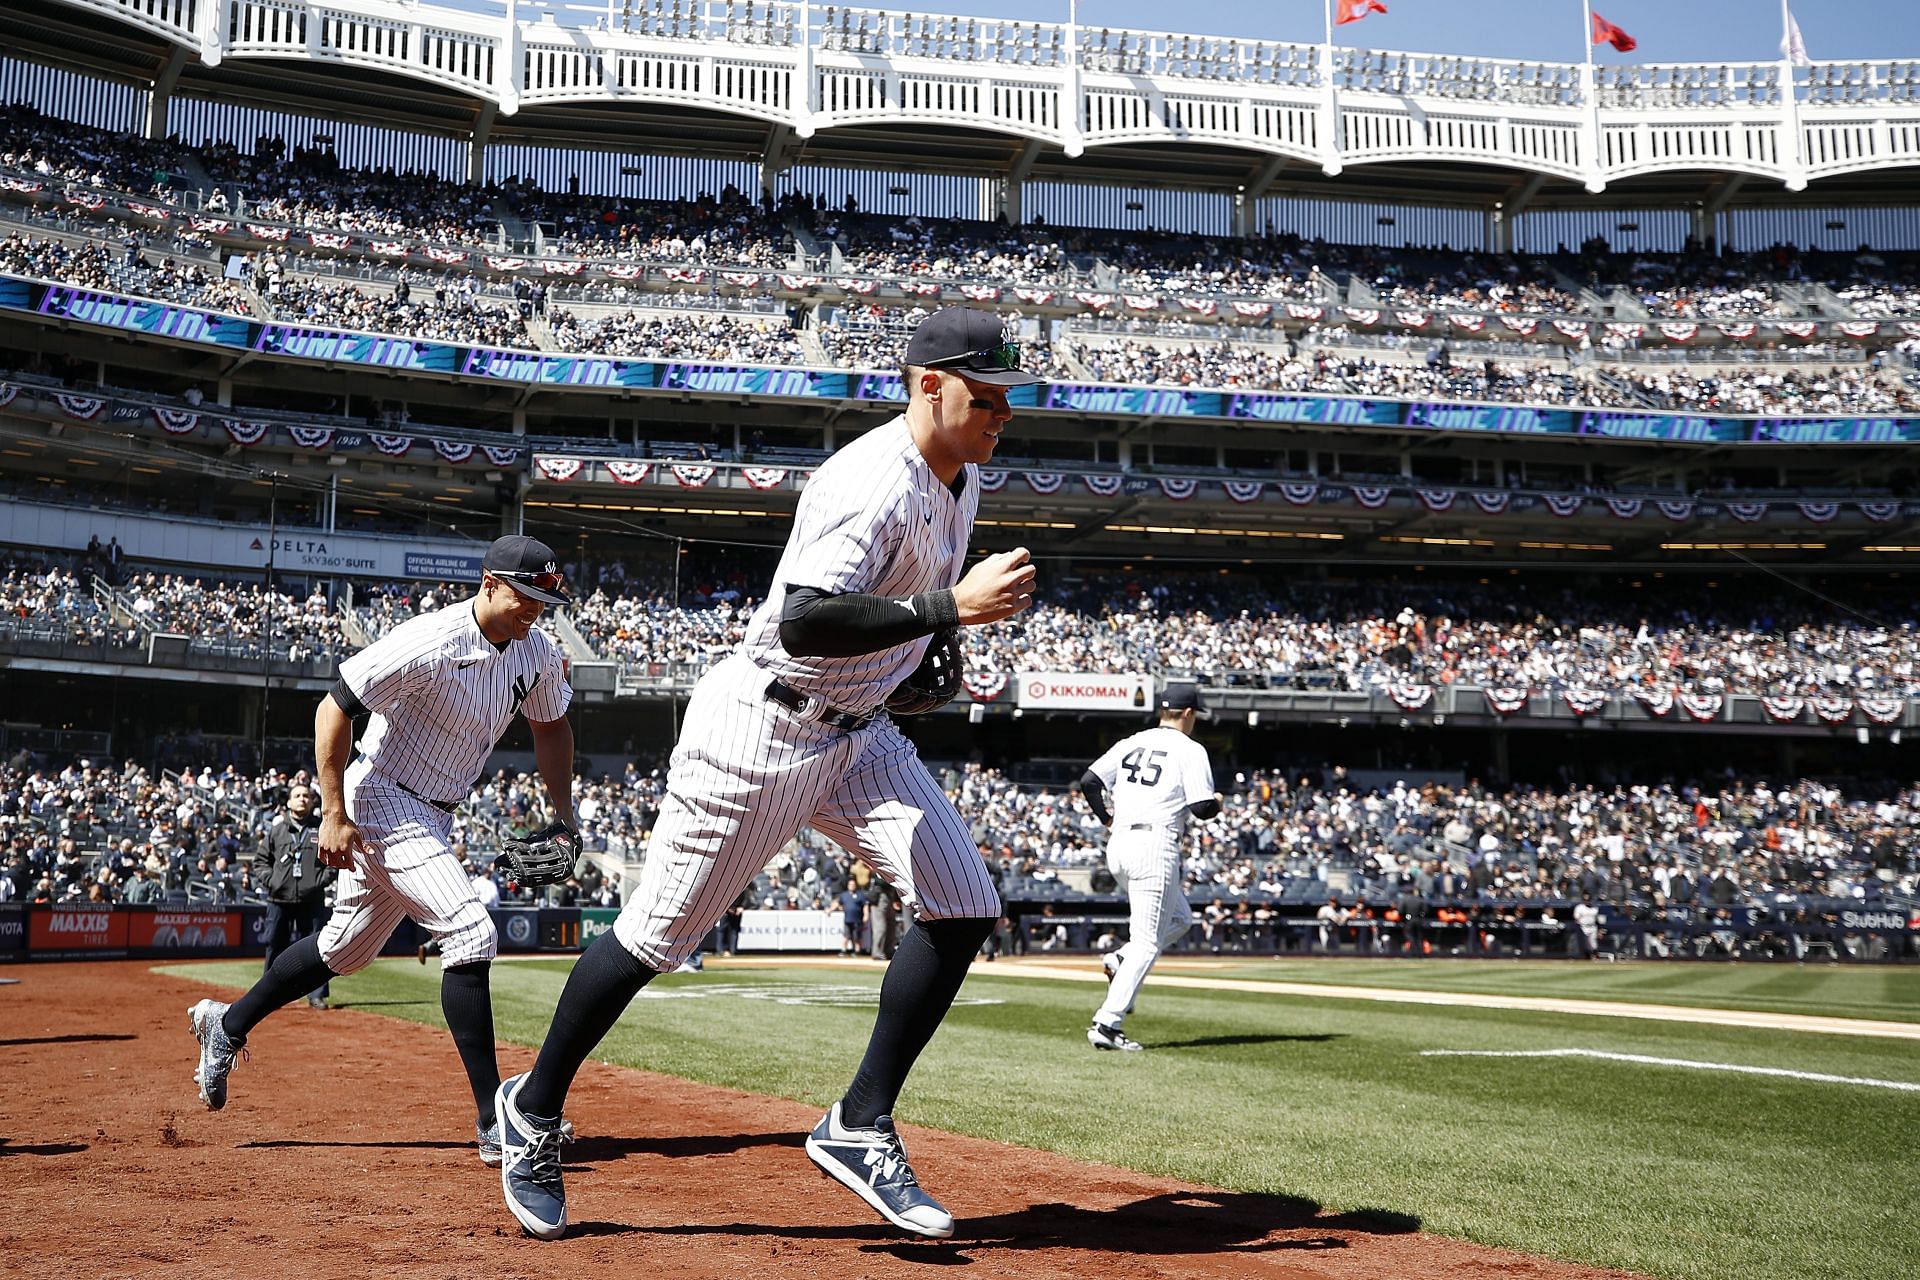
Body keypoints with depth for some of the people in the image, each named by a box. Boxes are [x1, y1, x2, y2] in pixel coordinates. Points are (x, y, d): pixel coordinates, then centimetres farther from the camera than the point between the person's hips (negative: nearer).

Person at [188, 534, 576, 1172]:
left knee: (345, 948, 19)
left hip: (432, 819, 8)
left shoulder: (537, 652, -3)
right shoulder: (428, 643, -25)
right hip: (383, 803, -8)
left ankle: (227, 1026, 39)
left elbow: (551, 725, 15)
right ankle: (494, 1124, -16)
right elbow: (334, 709, -20)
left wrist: (563, 815, 7)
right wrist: (334, 814, -20)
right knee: (470, 935, -19)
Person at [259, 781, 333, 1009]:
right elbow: (262, 858, 16)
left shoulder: (322, 827, 5)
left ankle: (317, 994, 4)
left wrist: (323, 879, -5)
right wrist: (270, 879, 1)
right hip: (279, 898, 1)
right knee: (275, 945, 5)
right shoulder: (277, 828, 8)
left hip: (312, 899, -1)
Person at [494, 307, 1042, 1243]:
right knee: (658, 935, 3)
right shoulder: (871, 483, -24)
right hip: (761, 732, -8)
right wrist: (950, 609, -38)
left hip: (859, 736, 8)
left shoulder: (959, 479, 5)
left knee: (962, 907, -7)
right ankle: (534, 1110, 25)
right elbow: (803, 624, -37)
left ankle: (860, 1129, 3)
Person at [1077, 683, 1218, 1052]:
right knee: (1147, 942, -4)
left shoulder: (1131, 743, 14)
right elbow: (1202, 808, -9)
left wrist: (1105, 817, 21)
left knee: (1180, 918, 25)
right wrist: (1217, 801, 13)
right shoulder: (1190, 750, -2)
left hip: (1118, 846, 7)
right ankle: (1106, 1025, -12)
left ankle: (1121, 960, 4)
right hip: (1156, 846, -7)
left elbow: (1088, 781, 7)